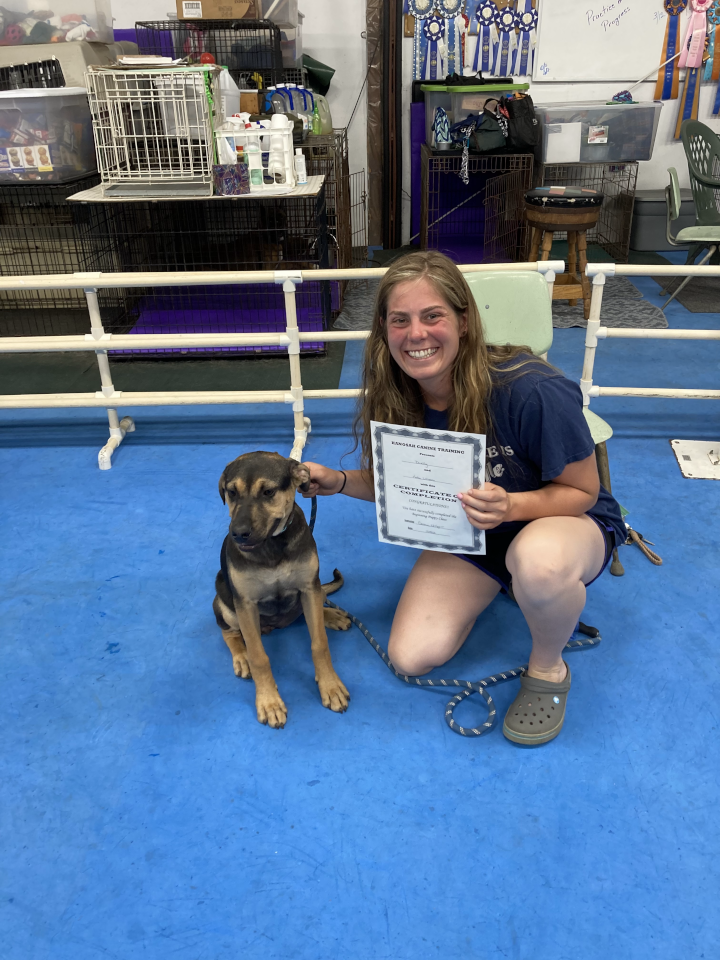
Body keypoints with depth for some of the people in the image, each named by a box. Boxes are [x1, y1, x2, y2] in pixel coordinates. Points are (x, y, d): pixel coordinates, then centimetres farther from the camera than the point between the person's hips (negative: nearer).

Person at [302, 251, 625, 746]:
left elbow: (582, 491, -19)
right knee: (412, 657, -9)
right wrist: (337, 481, -17)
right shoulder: (395, 398, -14)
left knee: (538, 562, -43)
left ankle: (549, 668, -7)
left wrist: (509, 506, -39)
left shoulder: (531, 390, -32)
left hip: (565, 521, -4)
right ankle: (496, 583, 20)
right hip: (468, 535, 5)